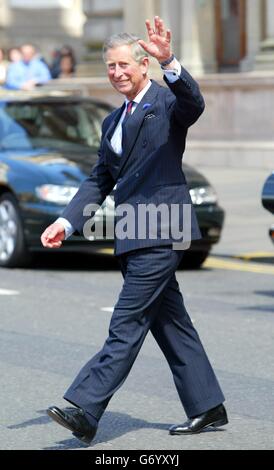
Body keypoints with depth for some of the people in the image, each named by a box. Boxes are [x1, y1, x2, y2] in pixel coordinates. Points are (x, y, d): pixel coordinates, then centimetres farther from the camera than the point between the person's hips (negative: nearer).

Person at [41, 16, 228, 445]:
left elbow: (194, 103, -27)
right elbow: (100, 180, 22)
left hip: (160, 233, -9)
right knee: (170, 324, 13)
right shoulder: (113, 122, 21)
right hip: (135, 236, 9)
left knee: (127, 325, -10)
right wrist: (67, 222, 8)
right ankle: (207, 406, 21)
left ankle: (84, 411, -14)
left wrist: (169, 61, -43)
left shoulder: (167, 101, -4)